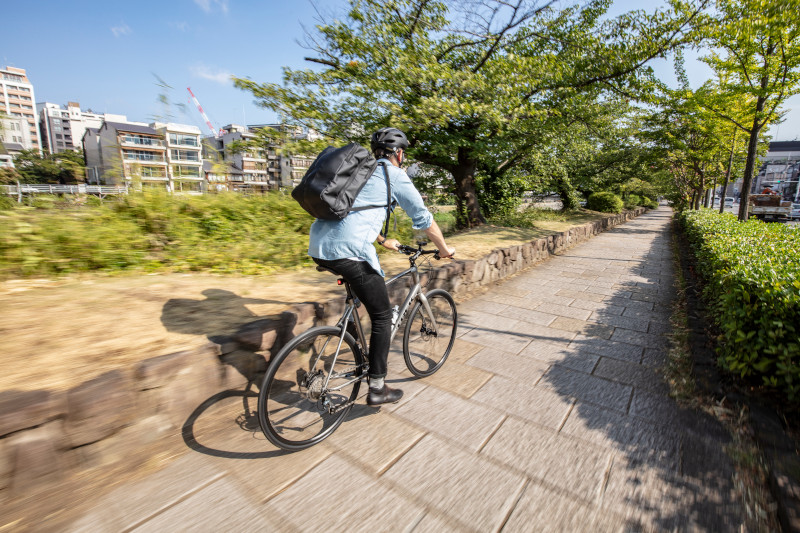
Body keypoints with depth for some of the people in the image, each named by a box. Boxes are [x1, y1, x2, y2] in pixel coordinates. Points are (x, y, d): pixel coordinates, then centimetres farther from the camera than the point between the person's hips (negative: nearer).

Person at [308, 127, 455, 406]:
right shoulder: (395, 174, 6)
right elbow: (424, 219, 9)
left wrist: (383, 241, 48)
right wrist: (444, 248, 25)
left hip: (318, 247, 9)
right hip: (349, 251, -8)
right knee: (383, 315, 8)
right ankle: (377, 388, 16)